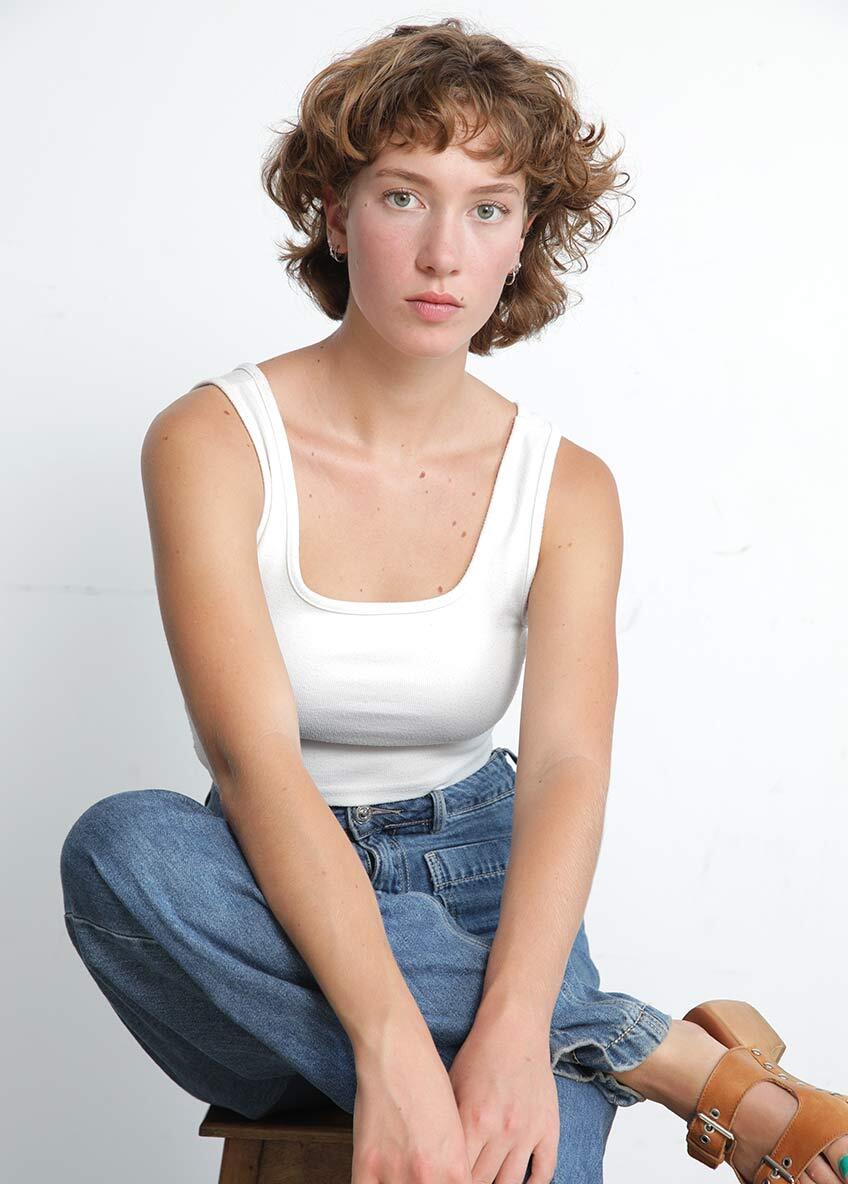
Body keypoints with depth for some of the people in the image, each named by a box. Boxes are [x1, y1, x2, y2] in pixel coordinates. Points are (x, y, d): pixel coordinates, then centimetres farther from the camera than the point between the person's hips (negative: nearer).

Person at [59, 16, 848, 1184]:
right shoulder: (212, 443, -9)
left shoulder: (567, 488, -1)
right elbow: (254, 757, -21)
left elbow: (569, 766, -15)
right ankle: (671, 1056, -28)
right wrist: (394, 1045, -34)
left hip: (479, 882, -2)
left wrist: (512, 1031, -34)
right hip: (280, 905, 2)